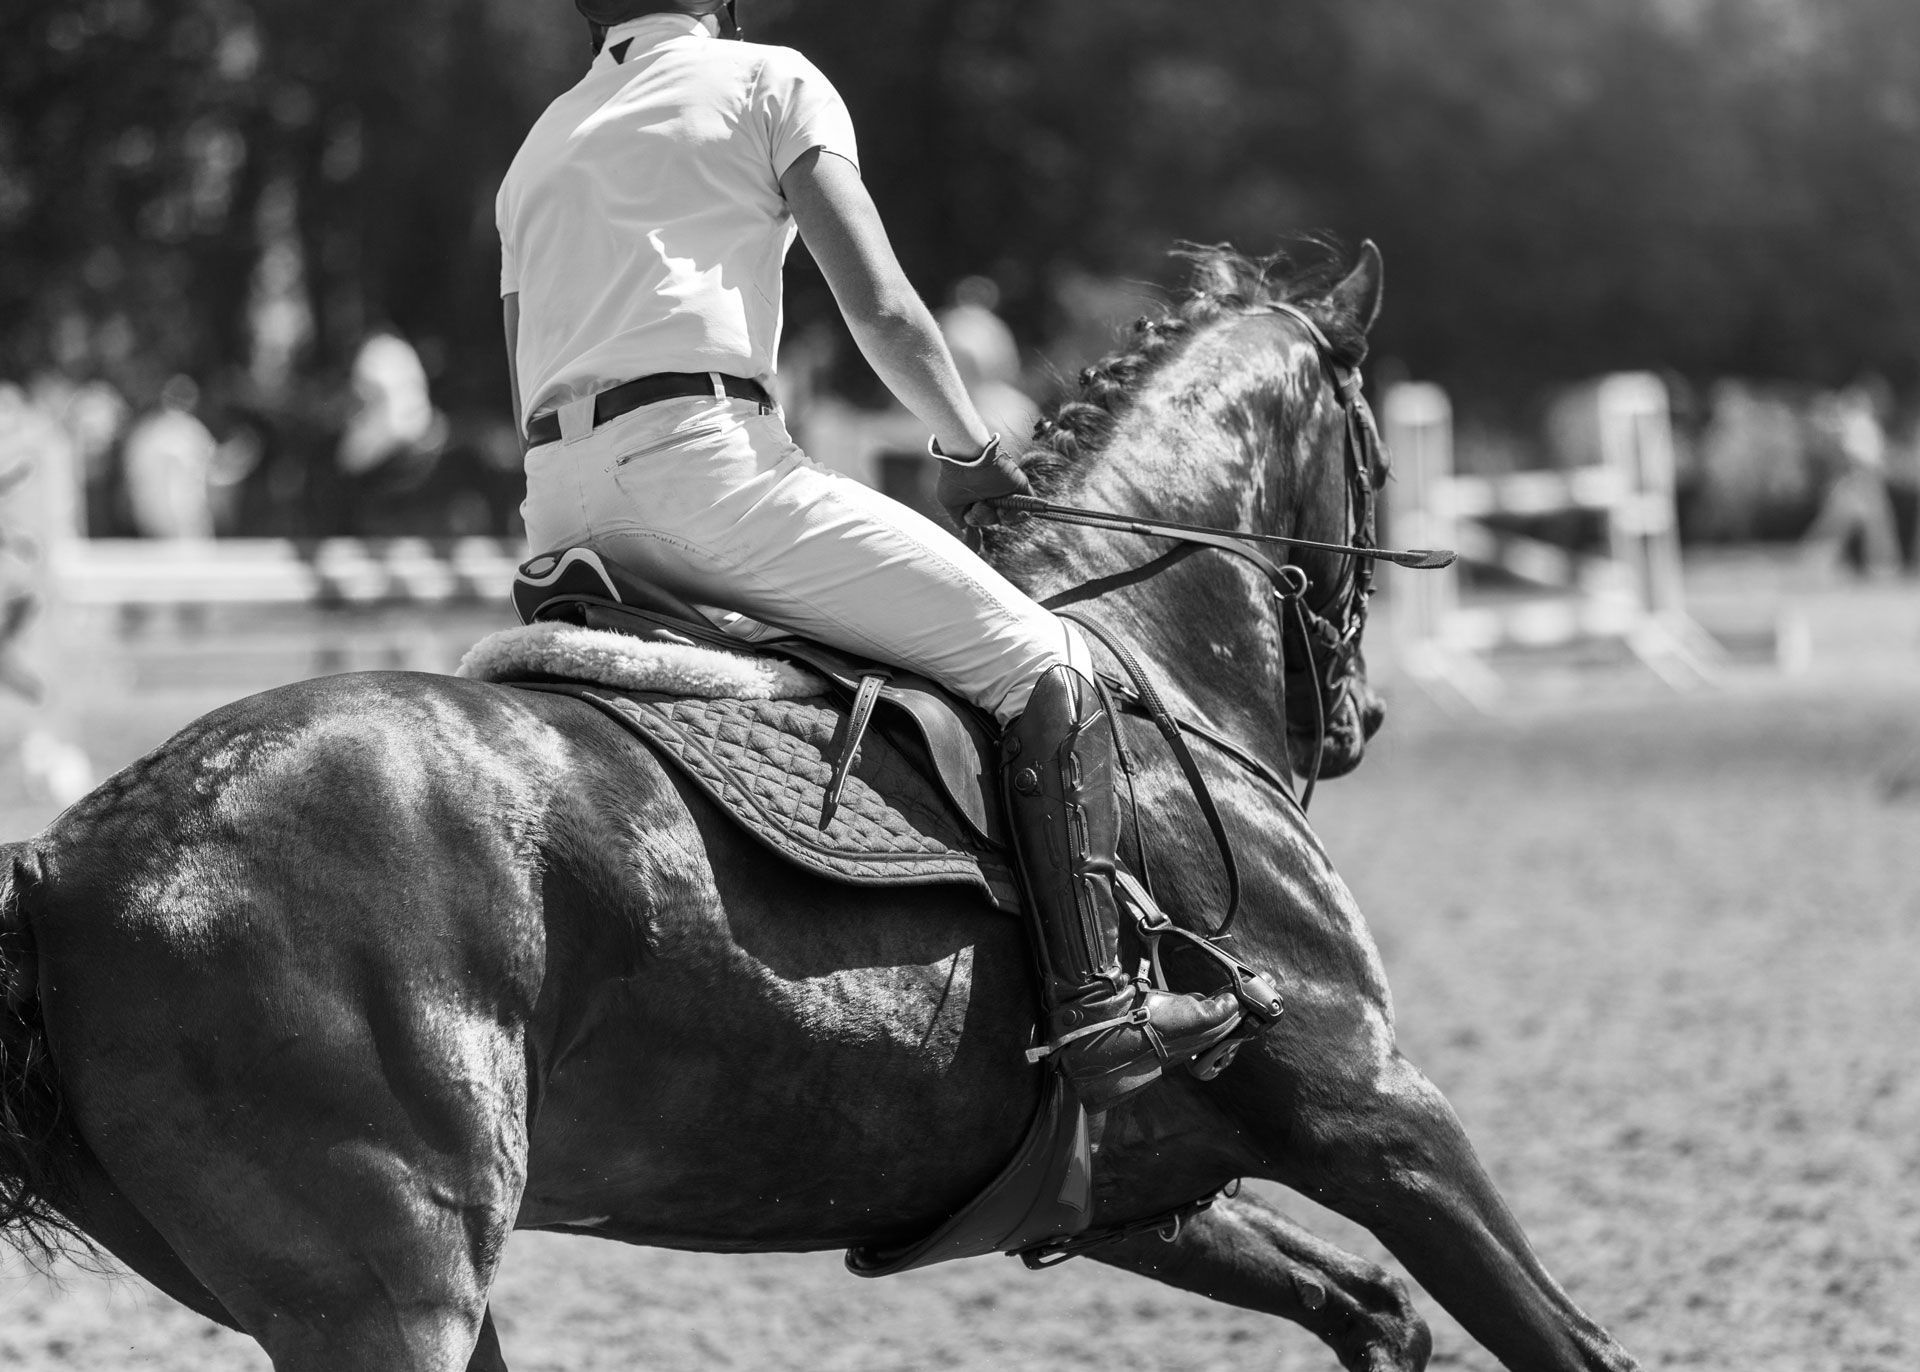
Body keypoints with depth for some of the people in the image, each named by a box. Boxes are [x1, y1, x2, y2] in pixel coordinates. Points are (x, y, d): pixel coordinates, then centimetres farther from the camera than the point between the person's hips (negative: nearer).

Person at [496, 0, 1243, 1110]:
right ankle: (1097, 1010, -13)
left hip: (558, 513, 7)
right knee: (1047, 671, -2)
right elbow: (880, 308, -1)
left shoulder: (538, 149, 27)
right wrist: (970, 449, 13)